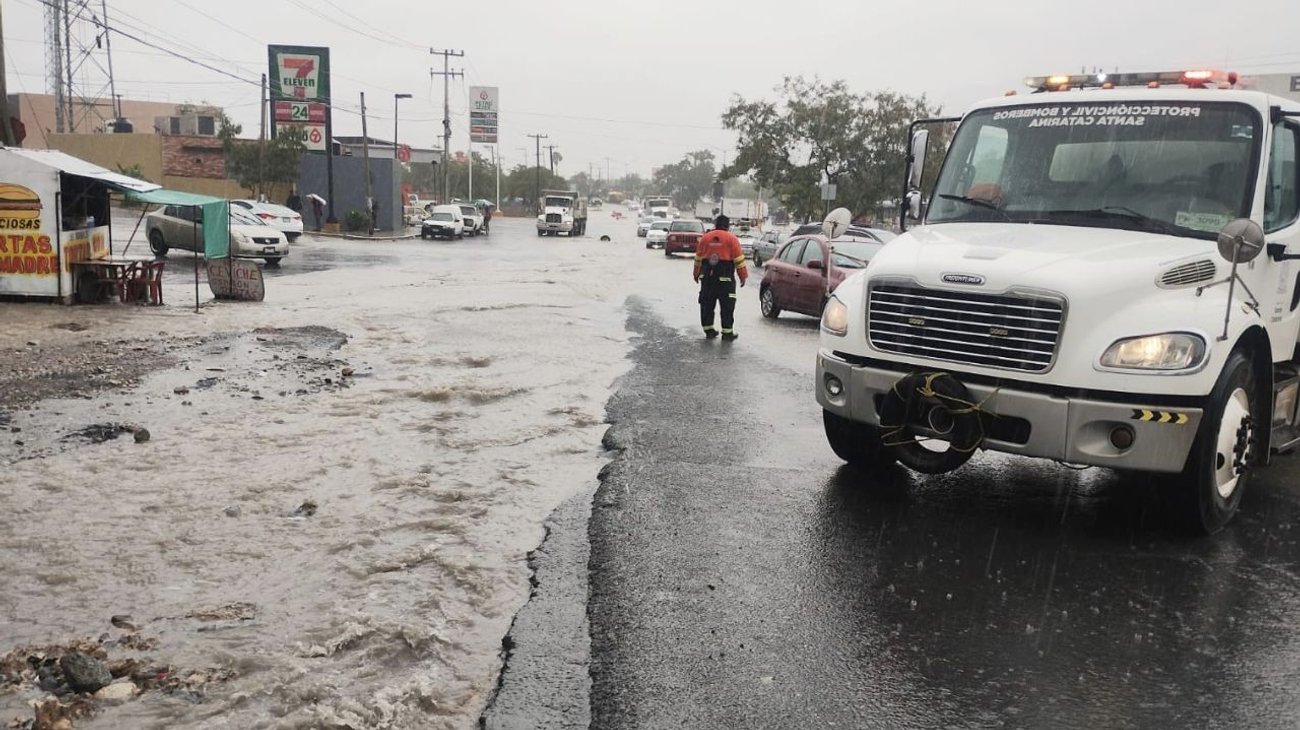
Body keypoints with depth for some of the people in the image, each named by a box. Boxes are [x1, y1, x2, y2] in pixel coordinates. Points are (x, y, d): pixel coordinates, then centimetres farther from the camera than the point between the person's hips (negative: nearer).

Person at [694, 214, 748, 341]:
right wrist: (743, 275, 1)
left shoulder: (705, 237, 8)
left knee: (707, 304, 12)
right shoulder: (731, 239, -3)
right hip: (725, 278, -4)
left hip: (707, 276, 4)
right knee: (727, 306, 2)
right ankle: (727, 332, 2)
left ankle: (708, 329, 15)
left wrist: (697, 273, 22)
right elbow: (739, 259, -5)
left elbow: (698, 258, 13)